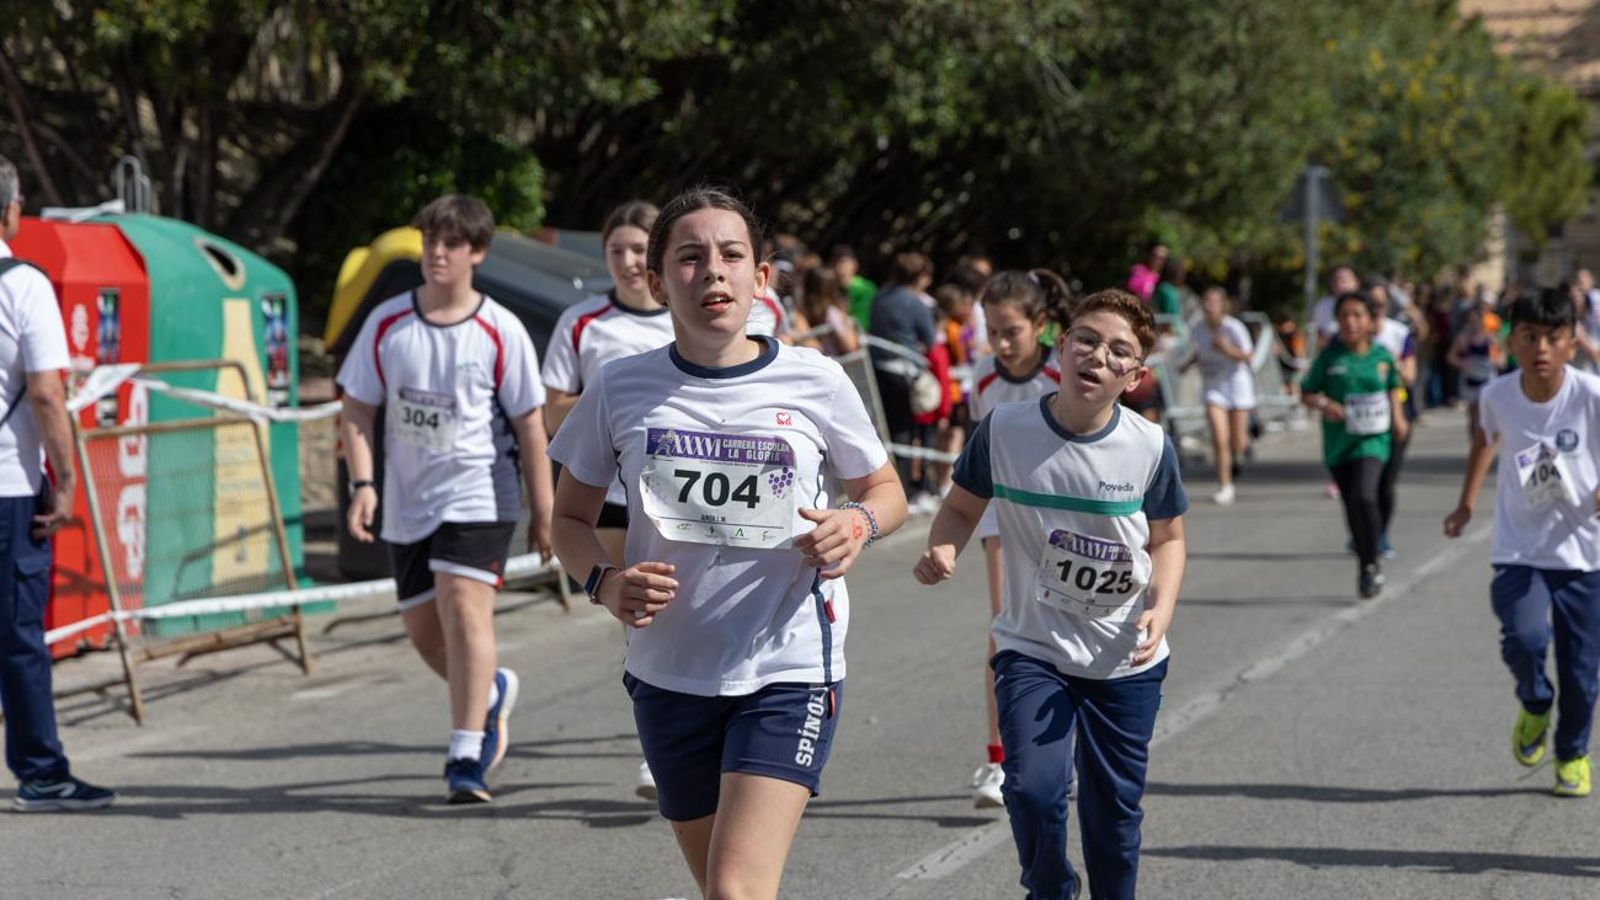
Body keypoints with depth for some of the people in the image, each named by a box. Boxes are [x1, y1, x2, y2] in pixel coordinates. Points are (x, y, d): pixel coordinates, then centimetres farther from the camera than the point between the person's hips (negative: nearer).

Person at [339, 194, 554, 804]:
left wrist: (542, 512, 1)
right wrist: (362, 484, -7)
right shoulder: (387, 324, 1)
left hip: (478, 494, -4)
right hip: (407, 501, 4)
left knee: (464, 606, -19)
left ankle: (466, 758, -18)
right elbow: (359, 409, 6)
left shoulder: (500, 332, -6)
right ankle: (490, 693, 40)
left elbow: (528, 423, 0)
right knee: (422, 628, 9)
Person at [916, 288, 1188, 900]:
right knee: (1032, 788, -17)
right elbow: (962, 506, 4)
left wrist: (1161, 609, -12)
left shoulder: (1150, 448, -10)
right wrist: (942, 550, -17)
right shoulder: (1004, 429, -11)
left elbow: (1167, 538, 5)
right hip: (1032, 648, -1)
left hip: (1125, 662, 1)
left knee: (1114, 807, 10)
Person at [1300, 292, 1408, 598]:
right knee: (1352, 506, 8)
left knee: (1364, 496, -22)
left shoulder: (1381, 355, 1)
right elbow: (1306, 393, 3)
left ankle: (1371, 565, -6)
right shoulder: (1329, 357, -3)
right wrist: (1323, 404, -16)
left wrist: (1396, 417, 11)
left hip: (1372, 438, -1)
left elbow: (1393, 385, 20)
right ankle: (1366, 565, 27)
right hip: (1339, 441, 2)